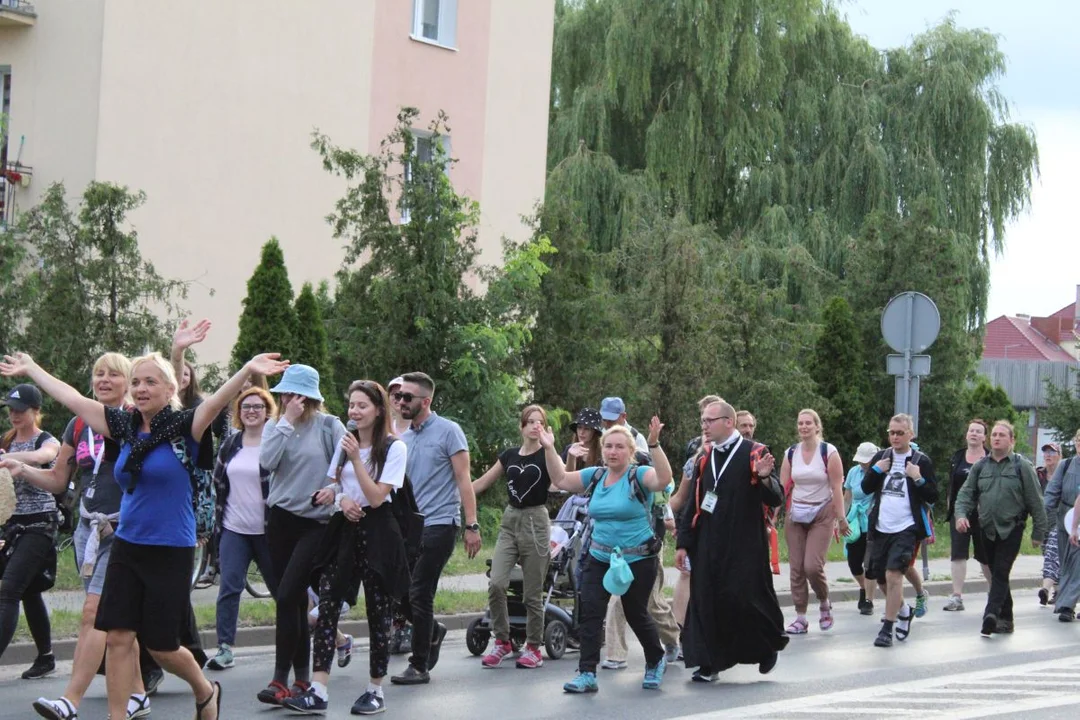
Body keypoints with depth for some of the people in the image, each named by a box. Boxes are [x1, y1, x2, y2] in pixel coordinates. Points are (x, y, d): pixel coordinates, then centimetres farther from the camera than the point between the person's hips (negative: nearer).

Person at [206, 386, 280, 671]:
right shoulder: (230, 444, 9)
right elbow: (218, 482, 16)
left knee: (280, 586, 8)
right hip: (233, 529, 4)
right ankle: (225, 648, -4)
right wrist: (218, 518, 11)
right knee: (229, 587, -5)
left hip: (266, 530, -4)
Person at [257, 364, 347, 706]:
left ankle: (281, 680, -12)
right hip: (281, 520, 4)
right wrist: (287, 422, -14)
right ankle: (302, 676, 18)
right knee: (295, 600, 9)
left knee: (287, 597, -14)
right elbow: (267, 461, -13)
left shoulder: (328, 426, -5)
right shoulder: (275, 425, 5)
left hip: (316, 522, -4)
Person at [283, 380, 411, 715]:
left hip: (376, 533, -5)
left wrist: (356, 458, -18)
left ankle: (375, 691, 13)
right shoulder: (344, 443, 12)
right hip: (343, 529, 5)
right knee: (326, 608, -6)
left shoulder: (394, 448, -7)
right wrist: (341, 499, -6)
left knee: (378, 613, 2)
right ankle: (318, 692, -9)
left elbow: (376, 496, -12)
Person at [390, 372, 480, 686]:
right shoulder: (402, 439, 14)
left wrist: (472, 526, -13)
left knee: (419, 595, -7)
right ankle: (432, 632, 30)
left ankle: (420, 667, 3)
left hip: (439, 525, -6)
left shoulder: (448, 431, -4)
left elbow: (463, 480, -7)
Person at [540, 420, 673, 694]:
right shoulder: (595, 475, 5)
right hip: (600, 558, 5)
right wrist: (549, 449, -3)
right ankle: (587, 674, -4)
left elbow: (663, 479, -30)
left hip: (637, 560, -5)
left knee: (636, 614, 8)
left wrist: (654, 445, -41)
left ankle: (655, 661, 35)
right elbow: (561, 479, 8)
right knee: (590, 612, -7)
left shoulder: (638, 475, -11)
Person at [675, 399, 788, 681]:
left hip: (744, 546, -5)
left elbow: (776, 500, -7)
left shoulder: (754, 454, -5)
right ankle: (708, 663, 9)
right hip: (708, 546, 5)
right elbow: (692, 504, 14)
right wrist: (683, 543, 10)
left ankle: (770, 644, 22)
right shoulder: (704, 458, 10)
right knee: (706, 601, 1)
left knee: (744, 599, -5)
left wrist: (764, 478, -28)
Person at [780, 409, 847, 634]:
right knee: (797, 568, 0)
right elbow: (782, 486, 4)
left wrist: (841, 518, -8)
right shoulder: (791, 453, 5)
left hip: (822, 514, -4)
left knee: (812, 566, -15)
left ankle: (825, 603, 12)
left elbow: (837, 487, -6)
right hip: (796, 514, 4)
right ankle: (800, 618, 7)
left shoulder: (829, 452, -5)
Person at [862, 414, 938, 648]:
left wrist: (918, 479, -17)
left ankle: (887, 629, -10)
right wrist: (875, 470, -6)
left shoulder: (921, 461, -1)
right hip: (880, 527, 5)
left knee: (893, 575, -17)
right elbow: (866, 488, 10)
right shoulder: (881, 456, 10)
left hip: (906, 528, -5)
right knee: (881, 578, 13)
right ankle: (904, 611, 39)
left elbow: (932, 497, -2)